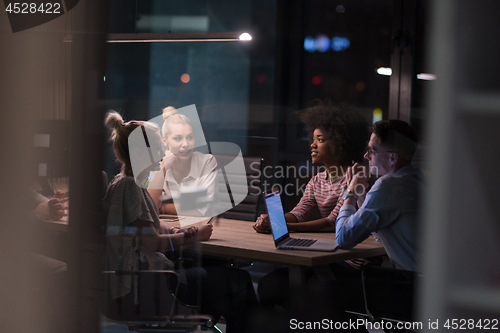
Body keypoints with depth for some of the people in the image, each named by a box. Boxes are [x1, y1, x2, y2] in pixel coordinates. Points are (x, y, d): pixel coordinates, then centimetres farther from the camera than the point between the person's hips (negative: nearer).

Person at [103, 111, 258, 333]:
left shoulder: (130, 183, 17)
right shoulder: (128, 186, -15)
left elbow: (154, 225, 23)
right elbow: (151, 242, -18)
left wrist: (180, 231, 3)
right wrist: (193, 236, -6)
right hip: (140, 280, -10)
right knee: (236, 282, -11)